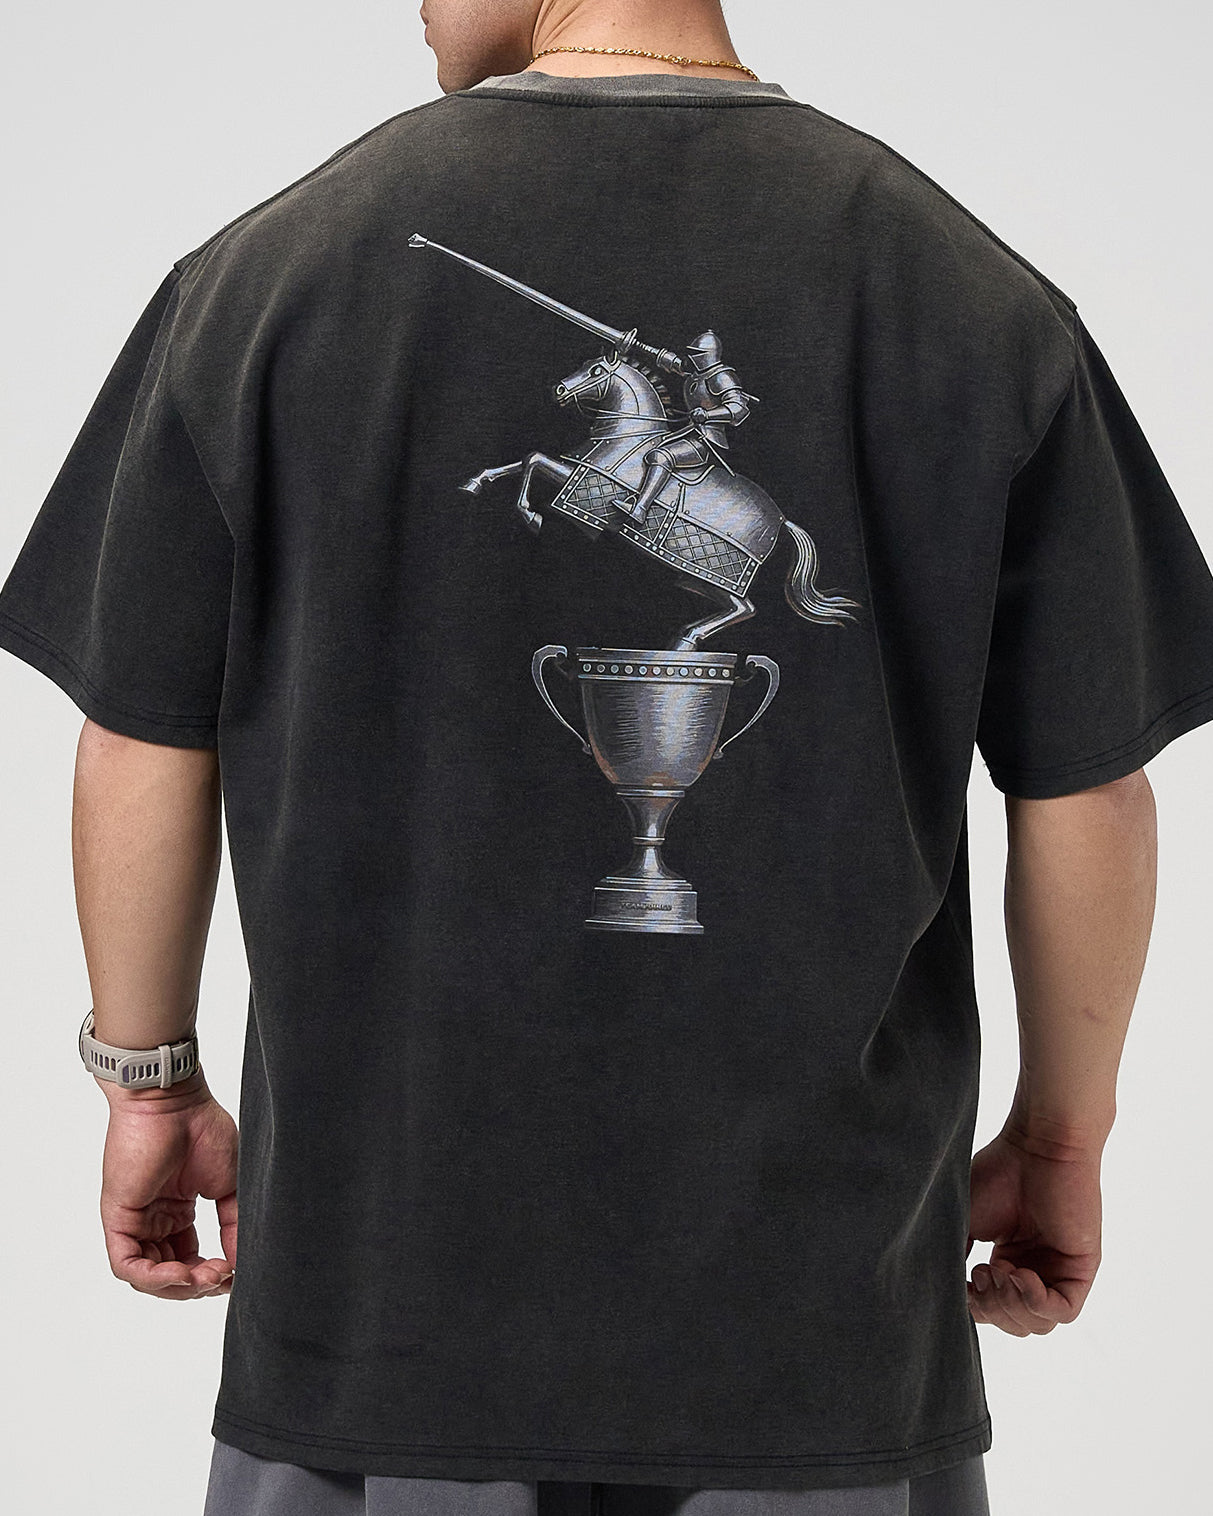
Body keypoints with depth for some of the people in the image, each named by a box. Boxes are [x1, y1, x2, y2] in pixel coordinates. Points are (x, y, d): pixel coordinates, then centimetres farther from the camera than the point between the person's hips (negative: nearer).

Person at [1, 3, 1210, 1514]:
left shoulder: (266, 269, -5)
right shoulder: (981, 296, -5)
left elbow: (144, 752, -1)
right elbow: (1084, 802, -3)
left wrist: (150, 1077, 14)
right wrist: (1062, 1135, 12)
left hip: (384, 1267, 0)